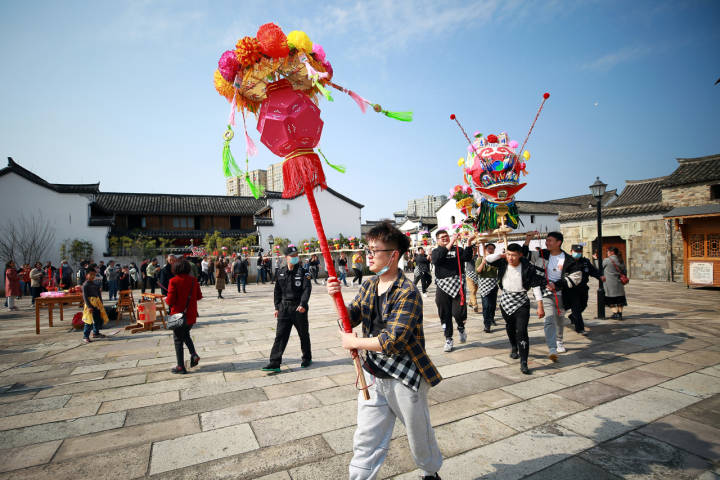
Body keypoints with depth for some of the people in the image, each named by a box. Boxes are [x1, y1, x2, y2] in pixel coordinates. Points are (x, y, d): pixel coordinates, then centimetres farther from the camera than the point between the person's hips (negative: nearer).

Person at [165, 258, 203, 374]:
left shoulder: (173, 281, -15)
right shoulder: (193, 280, -2)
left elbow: (170, 301, -17)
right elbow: (199, 296, 5)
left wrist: (166, 299, 4)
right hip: (191, 315, 5)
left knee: (178, 339, 8)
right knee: (186, 334, 26)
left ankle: (180, 367, 14)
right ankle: (194, 354, 8)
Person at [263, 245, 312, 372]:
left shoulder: (302, 272, -7)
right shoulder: (281, 272, 6)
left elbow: (307, 289, -15)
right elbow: (277, 291, 12)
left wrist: (303, 304, -27)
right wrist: (277, 307, 9)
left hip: (299, 308, -3)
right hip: (284, 308, 3)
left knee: (304, 335, 11)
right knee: (280, 335, -1)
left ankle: (307, 358, 29)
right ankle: (275, 363, 3)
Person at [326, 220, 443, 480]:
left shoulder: (408, 293, -23)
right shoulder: (368, 286, 1)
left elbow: (393, 340, -29)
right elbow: (350, 319, 4)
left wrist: (355, 342, -17)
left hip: (405, 378, -5)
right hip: (373, 374, 5)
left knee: (419, 434, 20)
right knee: (365, 439, 12)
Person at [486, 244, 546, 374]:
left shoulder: (528, 267, -16)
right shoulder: (503, 263, -8)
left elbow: (536, 285, -12)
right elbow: (486, 259, -16)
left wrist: (540, 306, -14)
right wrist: (502, 255, -19)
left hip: (521, 302, -3)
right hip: (505, 301, 3)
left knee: (521, 331, -11)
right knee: (510, 327, 22)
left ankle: (523, 363, -5)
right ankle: (514, 348, 49)